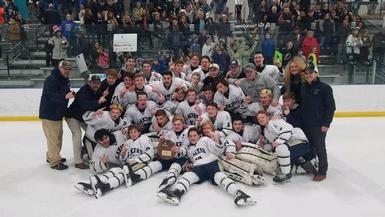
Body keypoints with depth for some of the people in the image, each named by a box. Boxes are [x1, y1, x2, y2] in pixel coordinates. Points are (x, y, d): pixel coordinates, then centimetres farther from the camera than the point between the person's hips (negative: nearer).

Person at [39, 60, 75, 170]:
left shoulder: (66, 80, 10)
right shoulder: (51, 79, -20)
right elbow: (52, 95, -32)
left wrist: (70, 94, -3)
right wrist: (65, 96, -47)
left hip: (59, 113, 10)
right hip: (49, 113, -10)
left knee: (58, 136, 19)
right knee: (53, 137, -6)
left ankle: (52, 156, 35)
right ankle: (55, 162, 1)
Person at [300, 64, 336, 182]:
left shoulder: (325, 88, -10)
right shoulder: (303, 87, 7)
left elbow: (331, 107, -10)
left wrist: (326, 123, -14)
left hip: (319, 124, -5)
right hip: (305, 123, 5)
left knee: (319, 147, 2)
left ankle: (322, 172, 14)